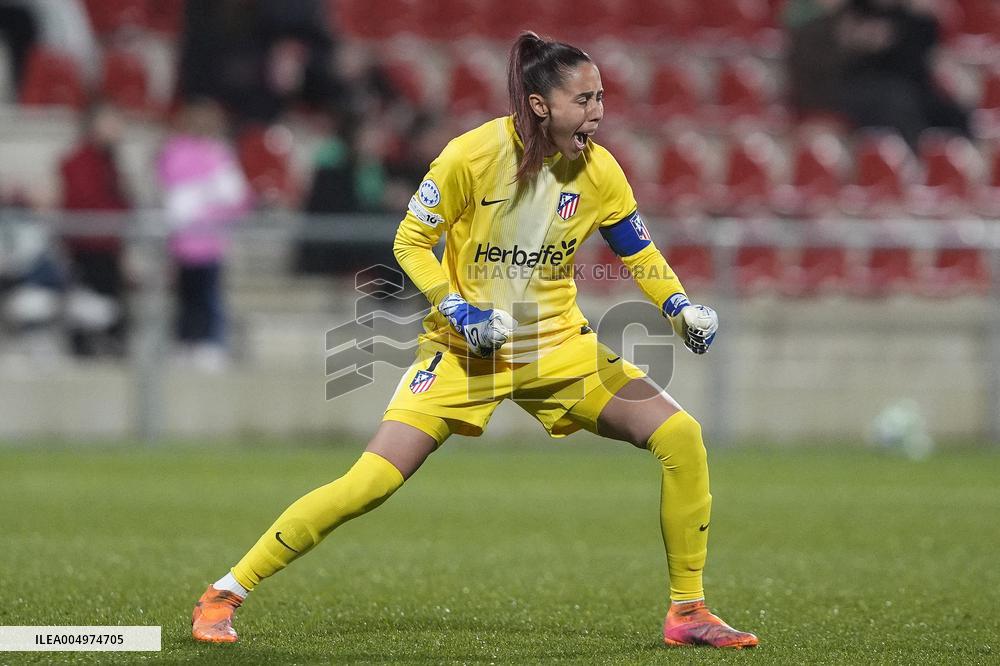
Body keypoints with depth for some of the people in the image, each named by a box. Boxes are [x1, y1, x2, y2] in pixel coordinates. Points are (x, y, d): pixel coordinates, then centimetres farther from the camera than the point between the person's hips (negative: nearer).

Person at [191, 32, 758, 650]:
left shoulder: (597, 170, -6)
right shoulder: (473, 155, -17)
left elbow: (640, 253, 8)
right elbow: (411, 243, -8)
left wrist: (682, 307, -10)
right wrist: (458, 310, -21)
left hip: (560, 345, 4)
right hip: (466, 347, -4)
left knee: (682, 437, -11)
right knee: (370, 483, -17)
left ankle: (688, 611, 3)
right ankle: (225, 595, -4)